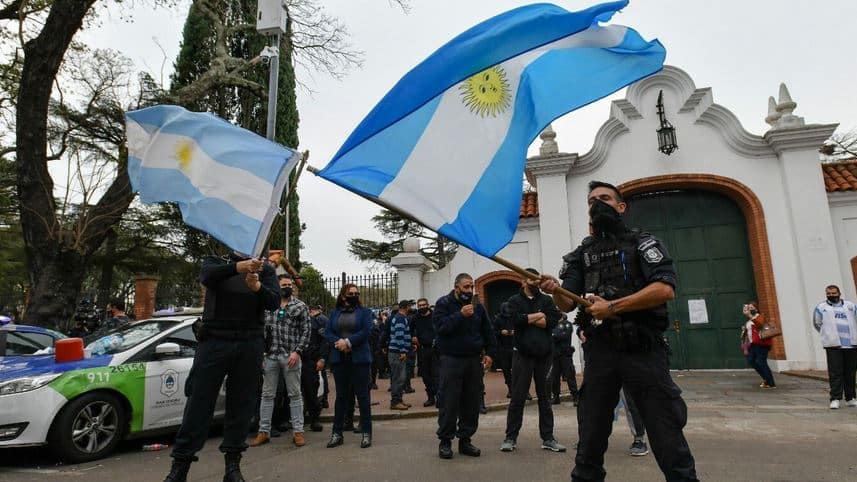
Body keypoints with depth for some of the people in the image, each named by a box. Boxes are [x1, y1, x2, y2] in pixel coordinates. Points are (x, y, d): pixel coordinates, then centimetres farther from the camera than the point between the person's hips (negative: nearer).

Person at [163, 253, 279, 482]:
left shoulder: (265, 270, 10)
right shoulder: (215, 261, 8)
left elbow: (274, 302, -4)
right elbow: (207, 276, -15)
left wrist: (257, 287, -26)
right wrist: (238, 267, -35)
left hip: (250, 345, 1)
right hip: (214, 341, -1)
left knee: (242, 405, 3)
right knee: (198, 403, 0)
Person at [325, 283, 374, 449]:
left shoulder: (365, 312, 5)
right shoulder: (335, 313, 13)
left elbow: (365, 331, -9)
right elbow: (327, 333, 4)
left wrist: (348, 342, -17)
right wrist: (338, 342, -15)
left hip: (359, 359, -3)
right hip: (339, 359, 3)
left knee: (362, 395, 1)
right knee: (341, 395, 10)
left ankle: (366, 433, 10)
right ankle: (337, 433, 17)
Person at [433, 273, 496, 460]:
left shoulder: (477, 306, 11)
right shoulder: (444, 303, -2)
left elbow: (488, 331, 14)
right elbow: (440, 326, -17)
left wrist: (488, 353, 4)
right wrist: (460, 315, -23)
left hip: (474, 360, 4)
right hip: (451, 360, -4)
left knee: (472, 403, 7)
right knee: (449, 403, -2)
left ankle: (465, 440, 19)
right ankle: (445, 441, 11)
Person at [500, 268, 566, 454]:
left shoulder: (547, 299, 9)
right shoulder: (515, 300, 3)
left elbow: (554, 320, -8)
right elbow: (516, 320, -16)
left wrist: (528, 319, -10)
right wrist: (540, 315, -7)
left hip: (544, 355, 3)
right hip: (522, 355, -2)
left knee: (545, 398, 10)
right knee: (517, 398, 1)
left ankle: (548, 438, 18)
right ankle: (511, 438, 11)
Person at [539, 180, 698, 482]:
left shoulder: (642, 242, 5)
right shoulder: (580, 255, 14)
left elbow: (665, 289, -11)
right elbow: (568, 305, 3)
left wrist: (613, 306, -16)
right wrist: (554, 291, -19)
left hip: (643, 350, -2)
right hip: (599, 352, 3)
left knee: (667, 433, 1)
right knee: (591, 436, 11)